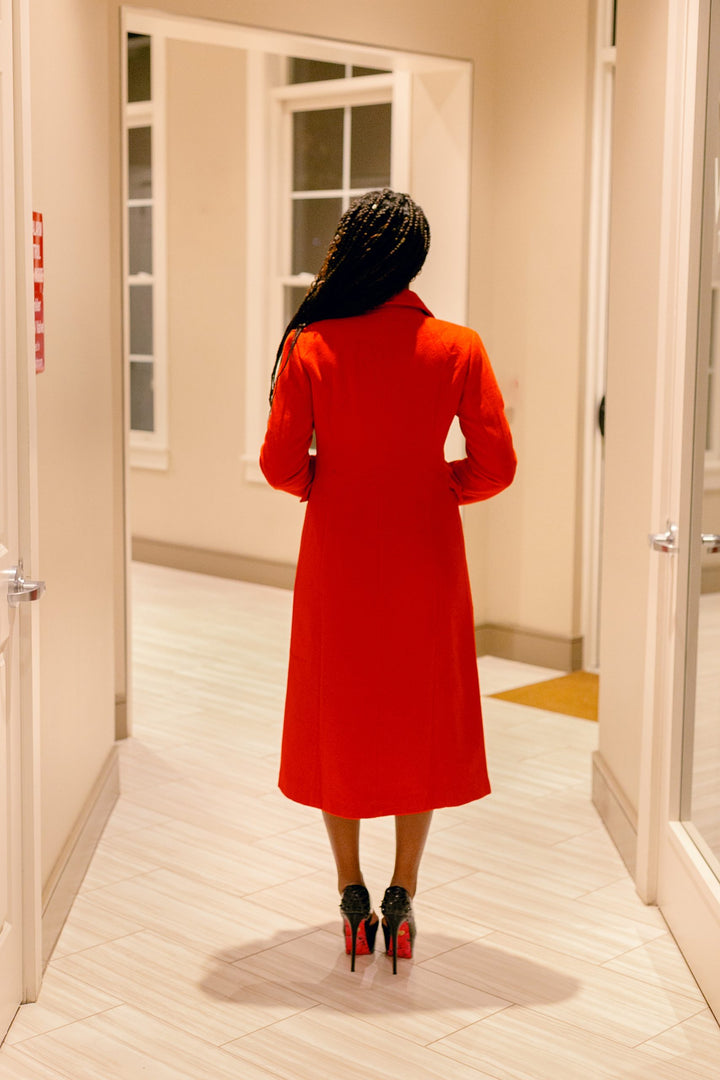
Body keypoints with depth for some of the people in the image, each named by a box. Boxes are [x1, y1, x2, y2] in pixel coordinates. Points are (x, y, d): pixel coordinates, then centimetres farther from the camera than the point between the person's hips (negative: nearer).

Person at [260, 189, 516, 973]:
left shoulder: (310, 346, -9)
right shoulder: (457, 348, -6)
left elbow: (281, 466, -8)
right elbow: (494, 467, -6)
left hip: (337, 556, 0)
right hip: (425, 557, 1)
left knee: (337, 720, 14)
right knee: (419, 721, 14)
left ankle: (352, 898, 20)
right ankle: (401, 898, 17)